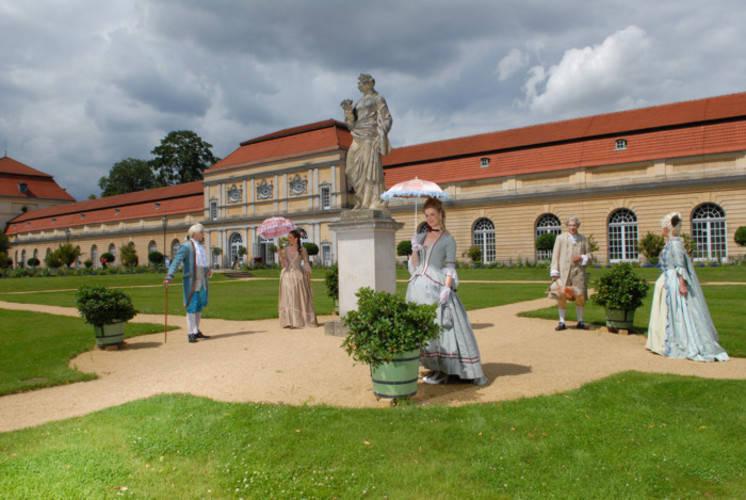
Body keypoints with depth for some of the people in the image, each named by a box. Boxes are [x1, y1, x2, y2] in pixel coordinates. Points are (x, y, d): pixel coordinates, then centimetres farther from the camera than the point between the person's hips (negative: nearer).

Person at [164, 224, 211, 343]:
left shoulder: (200, 246, 16)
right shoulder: (186, 246, -9)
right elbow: (176, 262, -20)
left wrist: (208, 270, 16)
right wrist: (169, 277, -29)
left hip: (202, 281, 8)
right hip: (191, 281, -8)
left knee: (199, 306, 11)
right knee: (192, 307, -7)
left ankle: (196, 331, 20)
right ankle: (191, 334, -3)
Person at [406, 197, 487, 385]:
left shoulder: (448, 239, 2)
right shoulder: (421, 237, 16)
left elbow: (450, 267, -5)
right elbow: (414, 266, 14)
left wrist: (447, 288, -17)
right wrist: (414, 250, -2)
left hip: (436, 287, -5)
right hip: (419, 287, 5)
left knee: (440, 327, -9)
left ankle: (443, 370, -2)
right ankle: (435, 368, 15)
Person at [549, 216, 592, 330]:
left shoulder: (583, 239, 13)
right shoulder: (560, 238, 8)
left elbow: (589, 255, 16)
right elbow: (555, 256, 3)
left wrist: (581, 258, -7)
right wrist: (554, 272, -6)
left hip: (578, 271, 2)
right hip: (563, 271, -1)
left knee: (580, 296, 1)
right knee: (561, 296, -5)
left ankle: (580, 321, 15)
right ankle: (562, 322, 3)